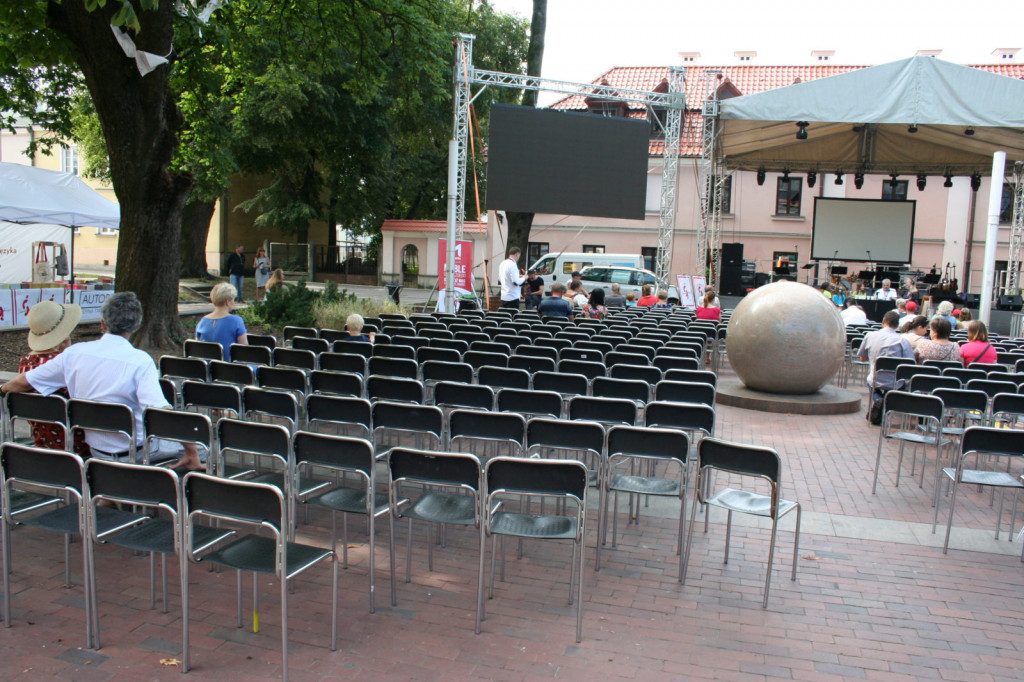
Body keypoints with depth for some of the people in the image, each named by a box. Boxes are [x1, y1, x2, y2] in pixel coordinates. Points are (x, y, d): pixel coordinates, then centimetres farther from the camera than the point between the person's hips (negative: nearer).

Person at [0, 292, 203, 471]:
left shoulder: (74, 353, -5)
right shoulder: (140, 361, -21)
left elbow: (22, 382, 5)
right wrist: (192, 451, -26)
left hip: (97, 451, 6)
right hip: (136, 453, -6)